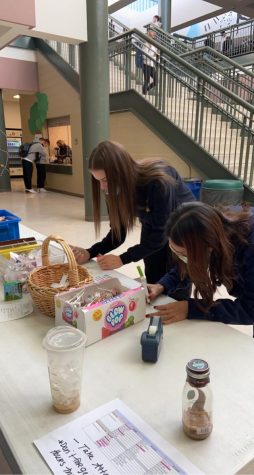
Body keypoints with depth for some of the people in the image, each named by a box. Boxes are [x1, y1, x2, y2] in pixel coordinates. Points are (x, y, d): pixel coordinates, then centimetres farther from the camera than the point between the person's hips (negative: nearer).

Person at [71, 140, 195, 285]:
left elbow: (160, 234, -30)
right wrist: (90, 253, -25)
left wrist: (123, 259, -32)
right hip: (153, 227, 5)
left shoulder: (158, 181, -35)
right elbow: (118, 233, -11)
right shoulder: (118, 188, -17)